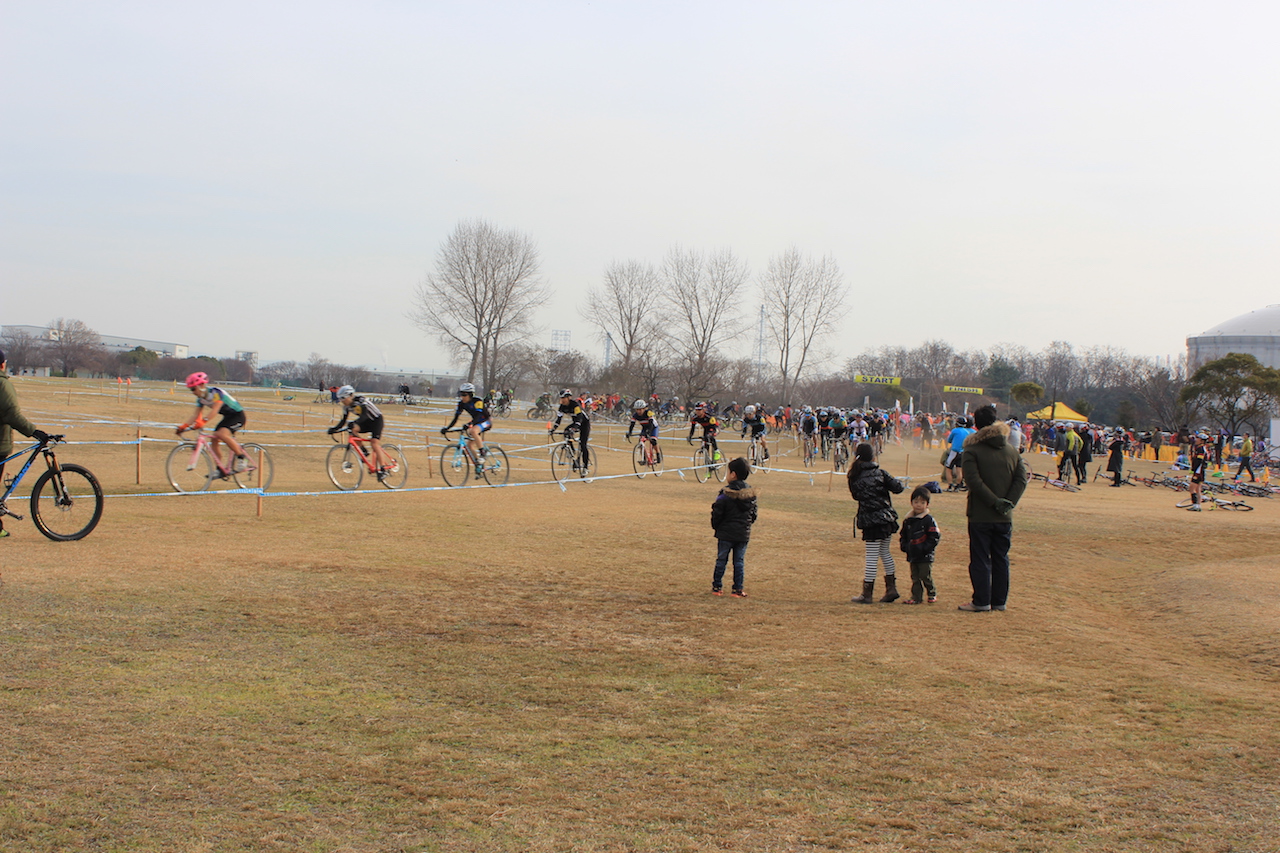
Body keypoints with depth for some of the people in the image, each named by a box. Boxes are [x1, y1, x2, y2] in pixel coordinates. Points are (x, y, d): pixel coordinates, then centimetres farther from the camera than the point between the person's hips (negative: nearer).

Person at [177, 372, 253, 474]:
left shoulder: (216, 392, -25)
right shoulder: (201, 398, 0)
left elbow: (215, 409, -38)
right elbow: (196, 415, 1)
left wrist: (203, 421, -50)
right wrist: (185, 426, -13)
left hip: (238, 415, -9)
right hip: (227, 417, 9)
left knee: (222, 434, -30)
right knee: (213, 440, -5)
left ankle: (241, 457, -18)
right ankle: (220, 469, 1)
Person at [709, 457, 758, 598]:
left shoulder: (726, 494, -14)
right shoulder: (751, 493, 2)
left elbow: (717, 513, -11)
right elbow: (754, 513, 10)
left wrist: (715, 526, 6)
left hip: (726, 533, -4)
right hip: (744, 534, 4)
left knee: (721, 560, 7)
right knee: (739, 561, 9)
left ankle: (717, 587, 13)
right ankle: (738, 589, 7)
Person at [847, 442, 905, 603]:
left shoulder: (854, 477, -3)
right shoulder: (880, 473, -4)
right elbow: (897, 488, -5)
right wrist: (897, 481, 17)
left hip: (870, 522, -2)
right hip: (887, 519, 2)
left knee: (872, 557, 1)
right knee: (885, 552, 18)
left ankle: (867, 594, 5)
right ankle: (891, 588, 20)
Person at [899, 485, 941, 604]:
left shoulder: (929, 520, -9)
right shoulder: (908, 521, 9)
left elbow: (935, 537, -11)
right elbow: (903, 536, 19)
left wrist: (925, 548, -17)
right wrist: (904, 546, 3)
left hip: (925, 557, -5)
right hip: (912, 556, 5)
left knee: (926, 577, 0)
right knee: (915, 578, 9)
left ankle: (932, 594, 19)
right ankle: (916, 597, 15)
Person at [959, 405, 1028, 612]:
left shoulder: (972, 450, -8)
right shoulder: (1012, 451, 7)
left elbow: (973, 480, -19)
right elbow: (1022, 480, -1)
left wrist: (994, 501, -16)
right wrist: (1008, 502, -7)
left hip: (980, 515, -4)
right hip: (1005, 517, 4)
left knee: (980, 560, 1)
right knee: (1001, 559, 12)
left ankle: (981, 601, 2)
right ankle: (999, 601, 15)